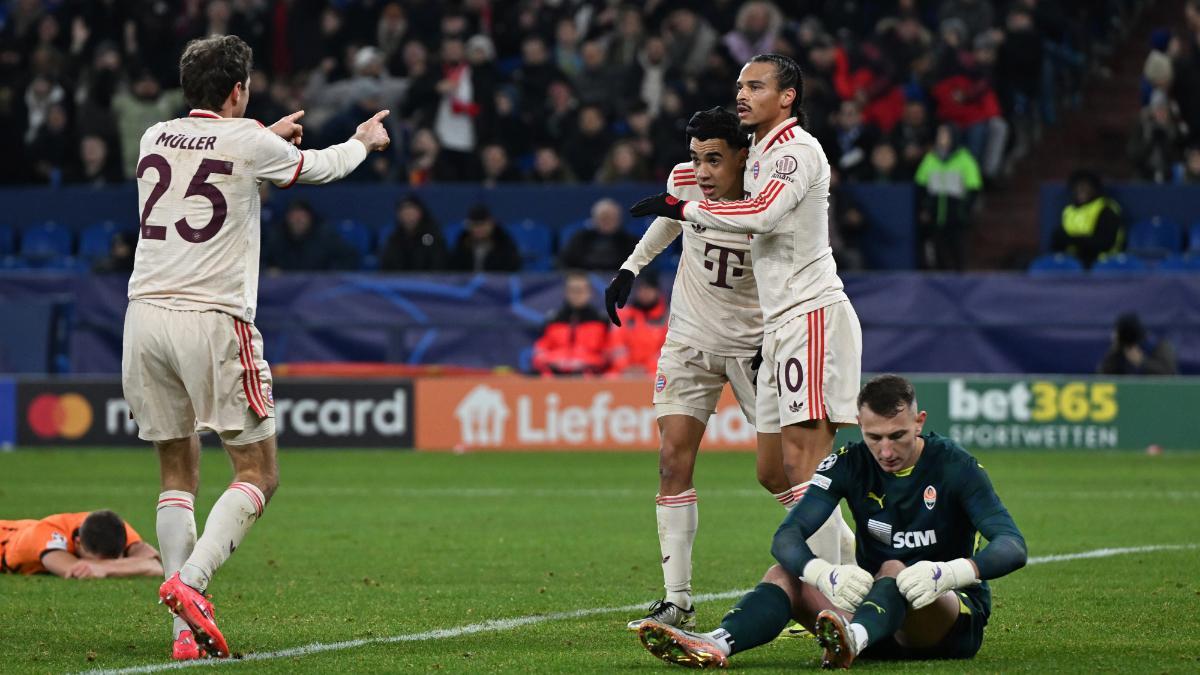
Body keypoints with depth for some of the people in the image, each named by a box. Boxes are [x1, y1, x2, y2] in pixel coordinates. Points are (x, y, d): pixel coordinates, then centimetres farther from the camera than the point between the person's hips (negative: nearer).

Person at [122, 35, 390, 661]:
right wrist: (365, 140, 40)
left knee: (177, 474, 11)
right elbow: (317, 166, 18)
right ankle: (189, 582, -18)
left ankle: (186, 631, 1)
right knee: (257, 473, 4)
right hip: (212, 321, -5)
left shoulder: (155, 138, 12)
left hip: (146, 314, 5)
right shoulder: (249, 142, -2)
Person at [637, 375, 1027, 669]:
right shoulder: (850, 465, -2)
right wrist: (825, 575, -38)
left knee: (895, 570, -35)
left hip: (956, 617, -4)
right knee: (785, 574, -18)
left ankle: (851, 640, -70)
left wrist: (950, 573, -43)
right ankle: (717, 644, -48)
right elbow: (787, 536, -14)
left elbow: (1012, 548, -22)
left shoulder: (953, 466, -11)